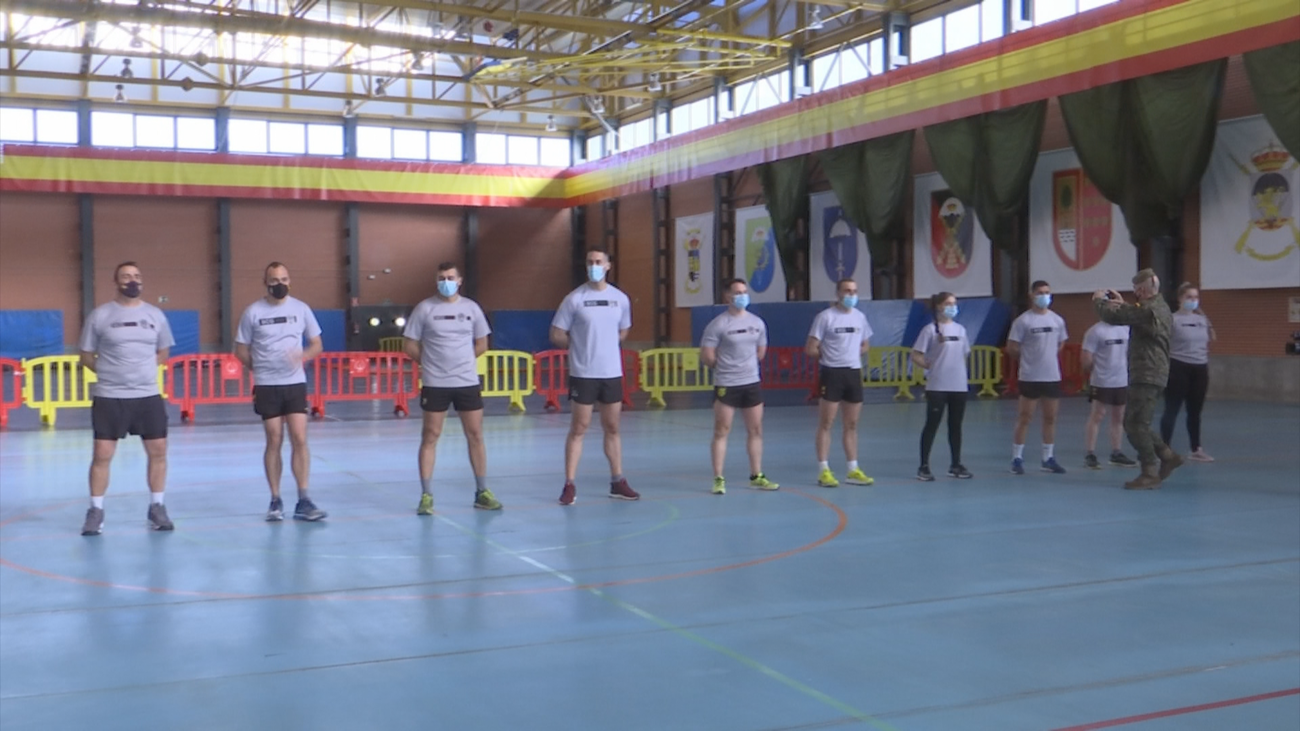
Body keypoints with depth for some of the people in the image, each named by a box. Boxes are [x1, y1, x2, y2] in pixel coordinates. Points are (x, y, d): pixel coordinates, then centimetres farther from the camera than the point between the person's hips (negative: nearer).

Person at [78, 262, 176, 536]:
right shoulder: (100, 315, -2)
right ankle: (95, 511, 10)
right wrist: (111, 372, -4)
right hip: (109, 397, -3)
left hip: (149, 395, 3)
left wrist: (143, 371, 4)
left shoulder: (155, 314, 6)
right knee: (102, 454, -3)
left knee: (158, 451, 4)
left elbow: (163, 352, 17)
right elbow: (86, 355, 4)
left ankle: (156, 508, 17)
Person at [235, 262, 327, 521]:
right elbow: (241, 351, 5)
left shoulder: (301, 308, 3)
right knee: (274, 441, 3)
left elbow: (316, 344, 7)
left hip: (296, 383, 1)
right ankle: (275, 501, 13)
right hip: (267, 386, -1)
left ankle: (303, 501, -2)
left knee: (299, 439, -5)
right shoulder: (253, 312, -1)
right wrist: (262, 368, -2)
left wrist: (302, 356, -13)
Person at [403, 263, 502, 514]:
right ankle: (426, 495, 7)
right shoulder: (425, 308, -2)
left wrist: (460, 361, 6)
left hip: (468, 382, 2)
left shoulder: (471, 307, 5)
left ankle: (482, 492, 15)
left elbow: (481, 345, 13)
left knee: (475, 435, 5)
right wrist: (431, 362, 2)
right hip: (434, 384, -2)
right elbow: (409, 345, 1)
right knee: (430, 437, 1)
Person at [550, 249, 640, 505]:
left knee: (612, 428, 11)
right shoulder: (574, 298, -6)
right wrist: (580, 347, 1)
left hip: (612, 373, 4)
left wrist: (604, 348, 9)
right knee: (578, 429, -1)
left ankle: (617, 482, 19)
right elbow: (557, 335, -3)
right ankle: (569, 485, 3)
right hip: (583, 374, -4)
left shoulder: (620, 298, 5)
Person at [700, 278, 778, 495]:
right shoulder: (718, 324, -10)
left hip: (752, 383, 5)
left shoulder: (757, 322, 7)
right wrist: (725, 368, 2)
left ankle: (756, 476, 20)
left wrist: (747, 367, 11)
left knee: (755, 431, 10)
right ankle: (718, 479, 4)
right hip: (726, 385, -5)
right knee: (721, 432, -1)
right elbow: (706, 355, -11)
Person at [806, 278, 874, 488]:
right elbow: (811, 349, -9)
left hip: (854, 373, 6)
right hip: (832, 373, -6)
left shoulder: (860, 316, 10)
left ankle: (853, 470, 17)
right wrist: (830, 355, -2)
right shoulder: (825, 317, -8)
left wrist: (854, 354, 3)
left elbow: (865, 345, 21)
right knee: (826, 424, -4)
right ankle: (823, 471, 0)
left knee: (851, 425, 11)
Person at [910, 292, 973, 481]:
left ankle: (956, 465, 20)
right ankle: (924, 466, 4)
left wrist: (965, 376, 11)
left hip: (959, 386, 5)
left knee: (956, 425, 11)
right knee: (932, 424, -2)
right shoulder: (930, 330, -7)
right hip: (937, 386, -5)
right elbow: (916, 356, -8)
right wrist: (932, 367, -8)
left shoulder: (960, 329, 11)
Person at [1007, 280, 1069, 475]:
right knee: (1025, 418, -1)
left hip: (1053, 377, 5)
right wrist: (1028, 359, 3)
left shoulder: (1057, 320, 6)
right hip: (1030, 377, -5)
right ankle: (1017, 458, 6)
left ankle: (1048, 459, 18)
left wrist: (1048, 358, 11)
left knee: (1050, 418, 10)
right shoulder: (1023, 321, -9)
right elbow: (1012, 348, -7)